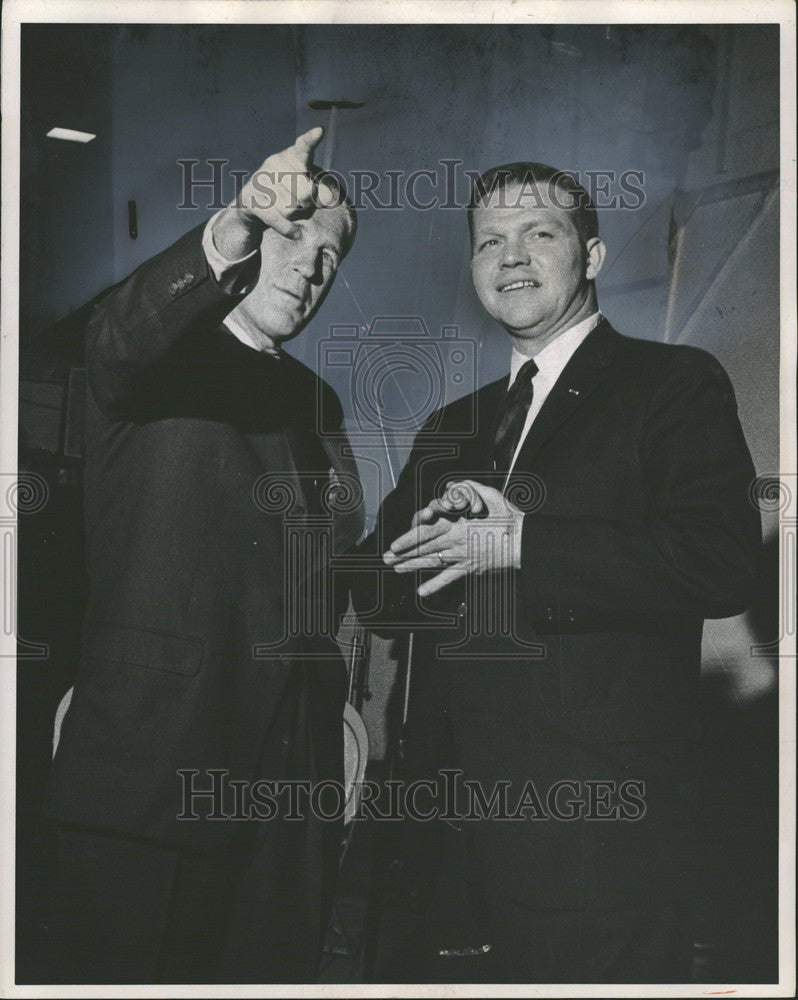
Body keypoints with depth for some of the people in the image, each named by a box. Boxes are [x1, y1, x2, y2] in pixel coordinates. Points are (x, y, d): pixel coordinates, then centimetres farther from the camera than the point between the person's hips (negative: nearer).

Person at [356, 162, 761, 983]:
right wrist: (429, 537, -9)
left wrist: (519, 542, -16)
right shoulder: (453, 428, 17)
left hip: (597, 824, -5)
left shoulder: (673, 385, -2)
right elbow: (374, 592, 14)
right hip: (460, 823, 6)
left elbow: (723, 562, -16)